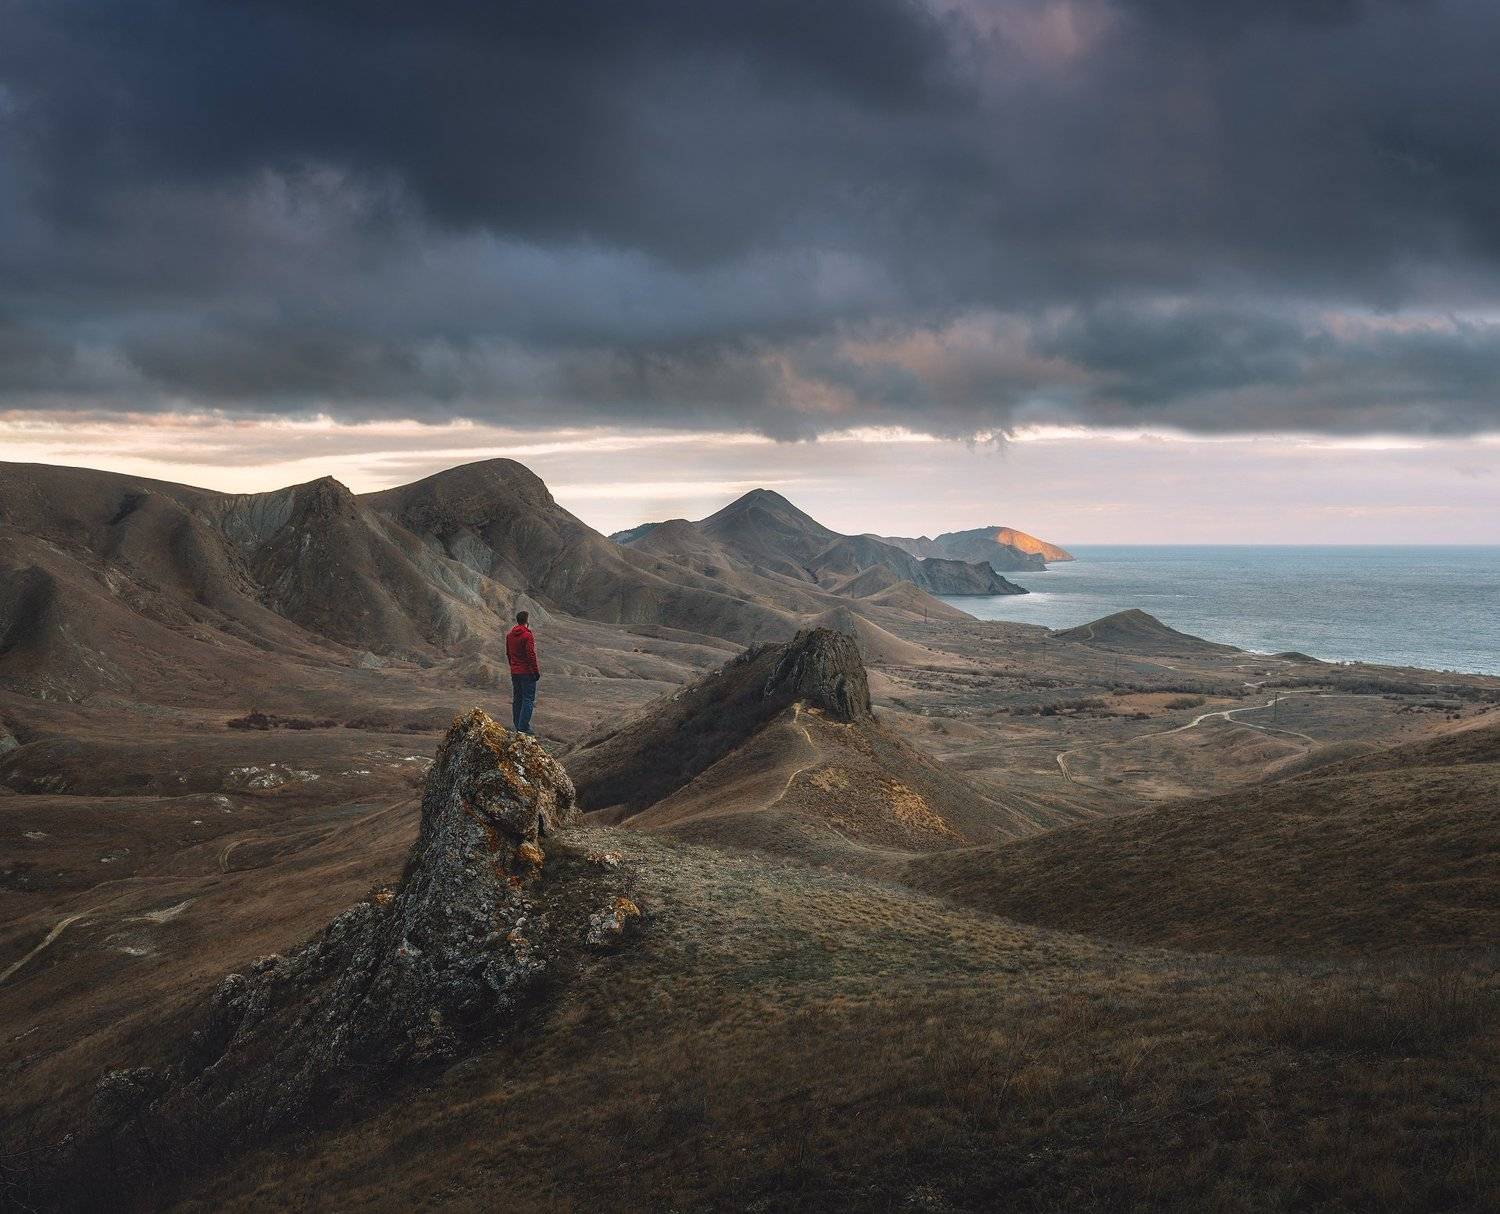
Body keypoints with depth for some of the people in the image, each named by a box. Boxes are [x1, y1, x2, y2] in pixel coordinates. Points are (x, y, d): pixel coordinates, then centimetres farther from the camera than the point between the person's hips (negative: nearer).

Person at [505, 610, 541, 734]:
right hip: (527, 672, -7)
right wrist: (536, 671, -12)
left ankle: (517, 726, 17)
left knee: (517, 699, 14)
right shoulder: (527, 636, -16)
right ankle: (523, 728, -9)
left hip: (514, 672, 7)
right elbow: (531, 655, -18)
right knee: (528, 699, -4)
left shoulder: (509, 635, 8)